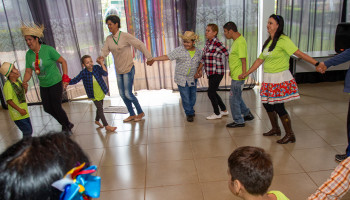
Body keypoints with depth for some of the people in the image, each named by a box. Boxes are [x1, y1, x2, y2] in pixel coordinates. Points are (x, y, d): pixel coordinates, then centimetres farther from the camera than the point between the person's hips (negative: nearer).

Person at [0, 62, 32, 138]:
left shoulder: (18, 80, 5)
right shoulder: (7, 85, -20)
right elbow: (9, 101, -21)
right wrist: (20, 110, -21)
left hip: (24, 112, 8)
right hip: (17, 114, -8)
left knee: (29, 130, 16)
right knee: (27, 131, -6)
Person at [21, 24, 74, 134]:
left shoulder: (48, 49, -16)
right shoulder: (29, 54, 0)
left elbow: (63, 62, -12)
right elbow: (28, 72, 2)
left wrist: (65, 78, -18)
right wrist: (24, 82, -17)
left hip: (55, 83, -6)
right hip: (43, 85, 7)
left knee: (57, 107, -5)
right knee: (47, 108, 11)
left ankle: (67, 126, 20)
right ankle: (65, 124, 32)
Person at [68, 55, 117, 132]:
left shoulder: (96, 68, -9)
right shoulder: (83, 73, -14)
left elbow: (105, 74, -22)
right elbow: (75, 80, -8)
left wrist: (102, 64, -26)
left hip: (101, 92, 4)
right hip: (94, 95, -4)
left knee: (100, 108, 21)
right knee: (100, 109, -6)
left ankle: (97, 120, 46)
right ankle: (106, 126, 2)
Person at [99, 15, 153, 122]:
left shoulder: (125, 36, -14)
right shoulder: (108, 39, 4)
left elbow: (140, 45, -13)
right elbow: (104, 50, -1)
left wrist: (149, 58, -12)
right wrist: (101, 57, -24)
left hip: (128, 69, -7)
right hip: (118, 70, 7)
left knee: (128, 94, -6)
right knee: (122, 94, 10)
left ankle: (140, 112, 15)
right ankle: (132, 114, 25)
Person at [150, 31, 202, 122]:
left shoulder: (198, 52, 2)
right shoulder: (179, 50, -8)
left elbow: (200, 63, 17)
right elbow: (167, 57, -11)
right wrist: (153, 59, -16)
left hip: (193, 79, 3)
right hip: (182, 78, -3)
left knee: (193, 96, 13)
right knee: (185, 97, 0)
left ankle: (190, 110, 38)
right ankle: (189, 113, 17)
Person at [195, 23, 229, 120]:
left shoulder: (217, 43, -16)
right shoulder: (207, 43, 9)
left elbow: (228, 55, -17)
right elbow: (203, 58, 13)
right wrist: (199, 70, 11)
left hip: (217, 72, -9)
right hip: (211, 72, 9)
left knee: (211, 92, -3)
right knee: (213, 92, 16)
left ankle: (217, 114, 15)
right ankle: (224, 110, 32)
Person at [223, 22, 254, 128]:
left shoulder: (240, 42, -20)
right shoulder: (236, 40, 11)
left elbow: (243, 60, -22)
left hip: (238, 76, -10)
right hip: (235, 75, 10)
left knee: (234, 99, 0)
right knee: (237, 97, 21)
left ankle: (238, 121, 14)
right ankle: (247, 114, 34)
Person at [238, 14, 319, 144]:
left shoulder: (283, 40, -13)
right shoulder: (268, 42, 12)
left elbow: (299, 54, -19)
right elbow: (260, 60, 18)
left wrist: (316, 64, -28)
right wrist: (246, 74, 21)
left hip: (280, 79, -8)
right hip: (269, 79, 8)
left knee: (278, 107, -5)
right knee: (267, 104, 14)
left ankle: (290, 135, 12)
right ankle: (275, 129, 35)